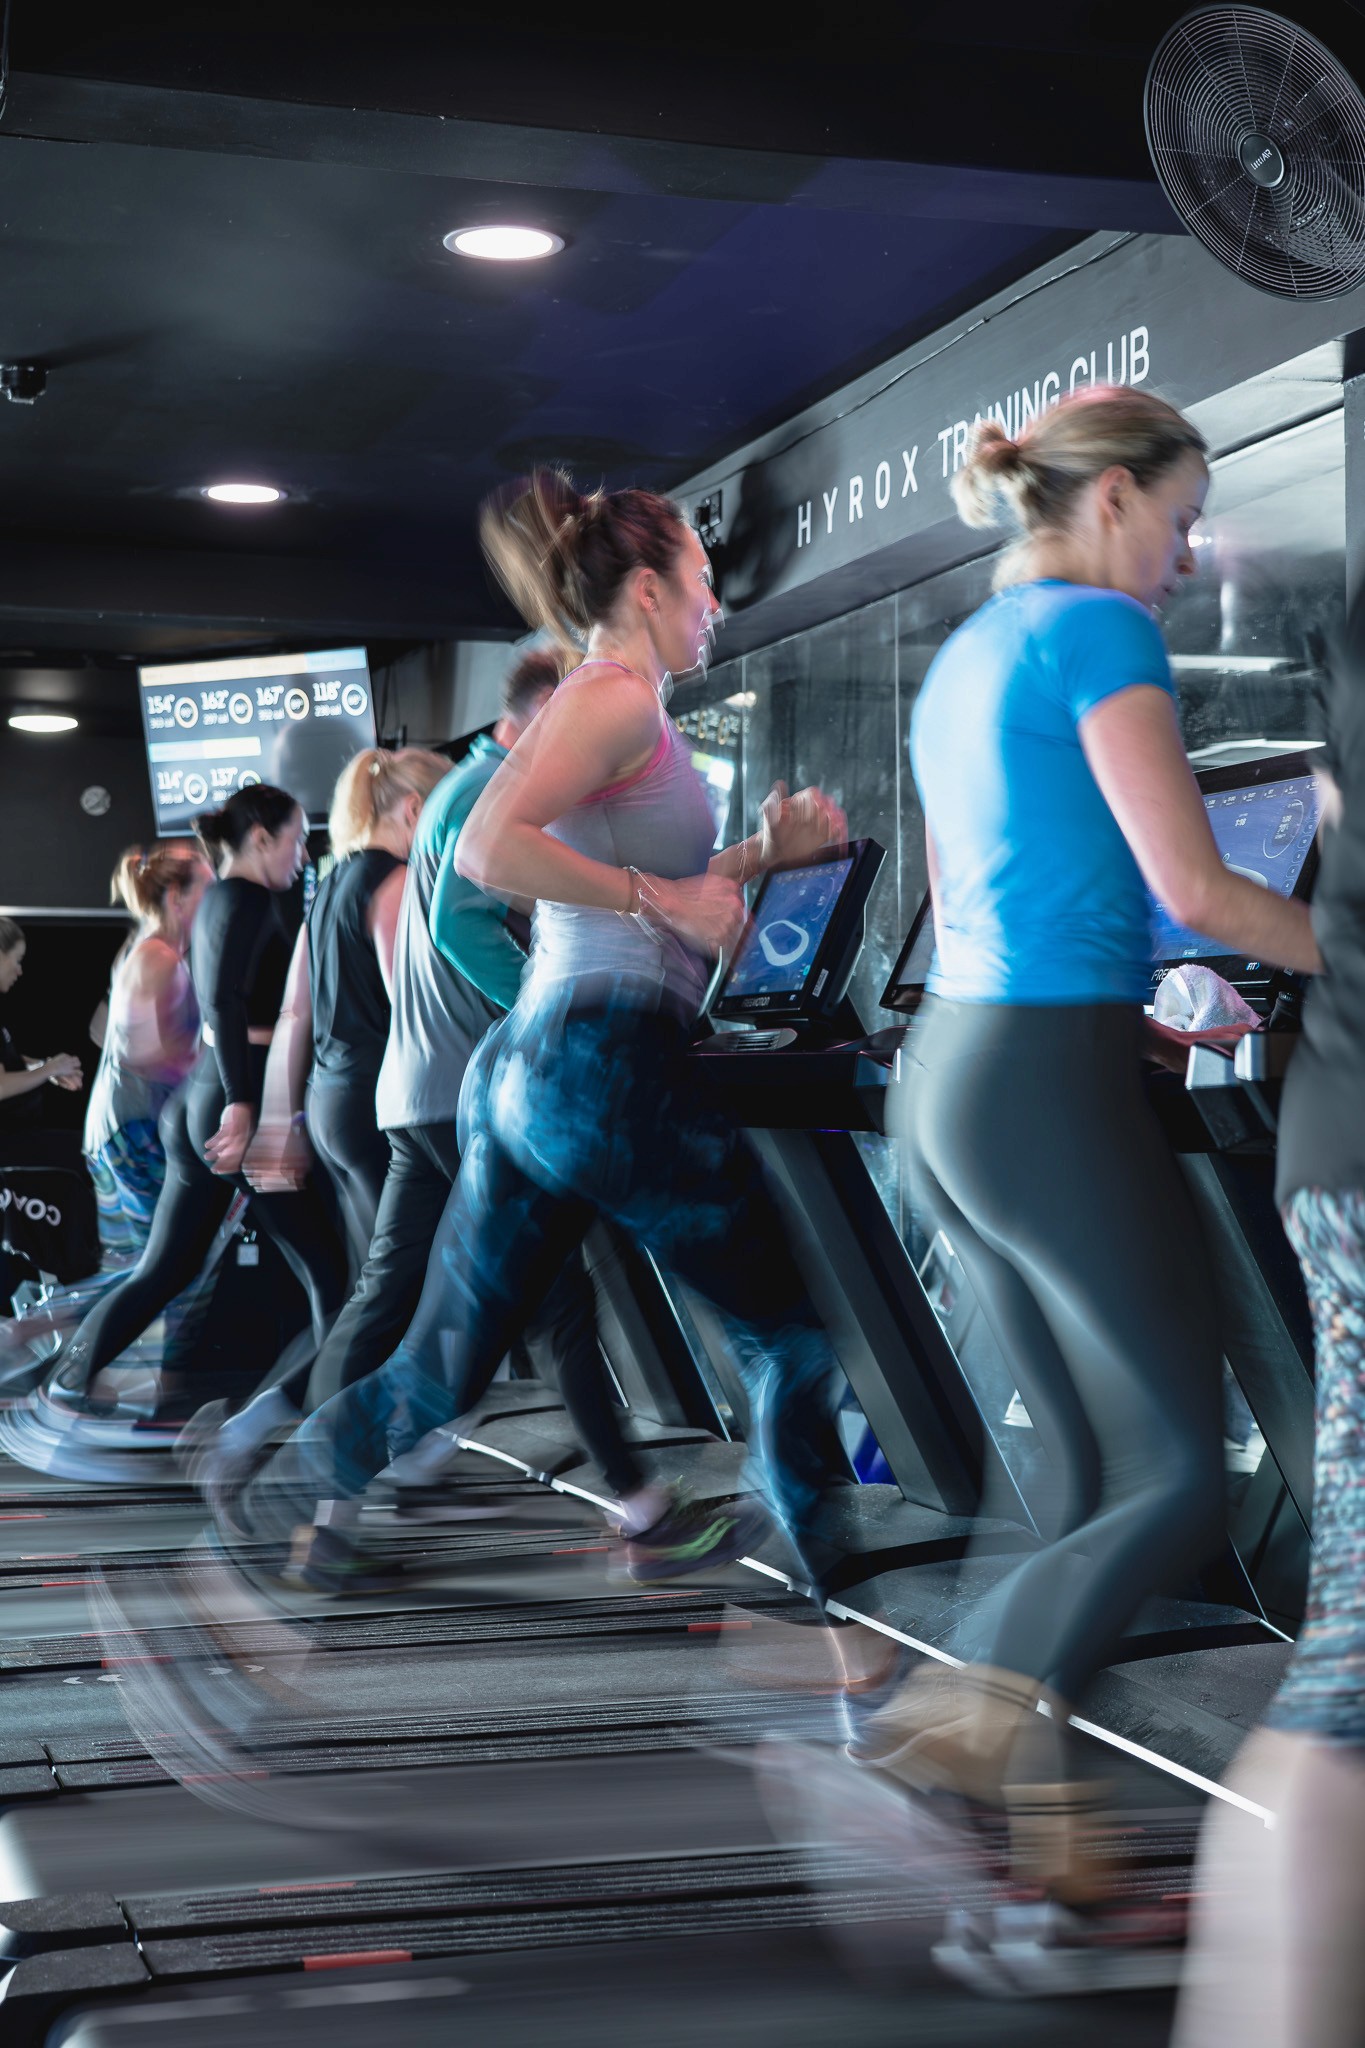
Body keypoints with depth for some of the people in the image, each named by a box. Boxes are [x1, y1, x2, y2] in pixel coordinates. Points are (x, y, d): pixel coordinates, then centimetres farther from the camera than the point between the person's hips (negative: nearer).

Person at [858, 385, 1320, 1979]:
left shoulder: (961, 659, 18)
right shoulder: (1098, 630, -9)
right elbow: (1194, 887, -13)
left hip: (948, 1071, 9)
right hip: (1053, 1089, -9)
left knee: (1093, 1474, 11)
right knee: (1187, 1476, -4)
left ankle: (1040, 1843, 11)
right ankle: (978, 1711, -14)